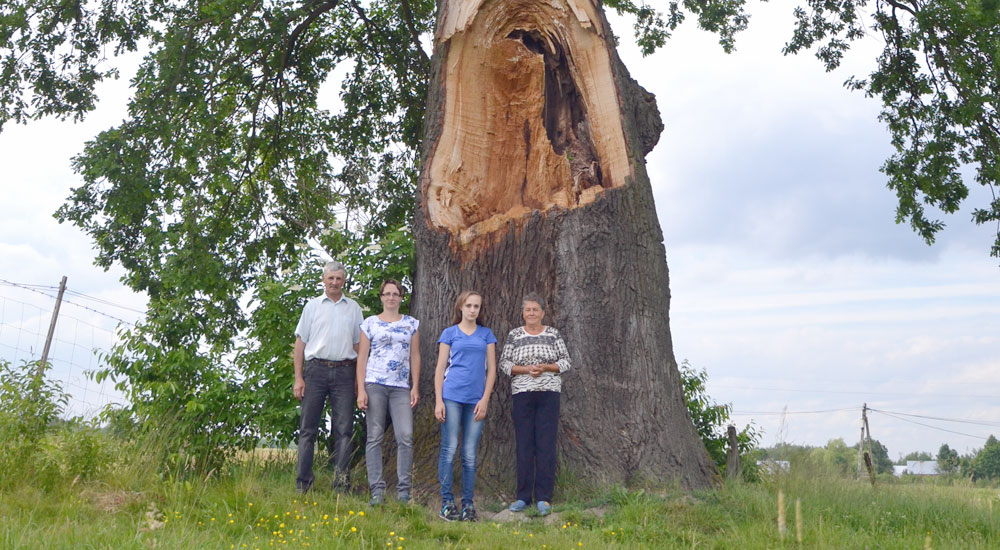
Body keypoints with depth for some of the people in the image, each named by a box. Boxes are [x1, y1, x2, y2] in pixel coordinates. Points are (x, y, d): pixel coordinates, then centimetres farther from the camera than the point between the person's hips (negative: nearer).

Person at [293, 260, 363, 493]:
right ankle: (302, 483, 4)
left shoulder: (353, 308, 15)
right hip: (316, 369, -1)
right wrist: (298, 377, 0)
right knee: (308, 428, -1)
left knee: (344, 428, -2)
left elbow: (359, 344, 15)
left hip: (344, 371, 1)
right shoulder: (312, 306, 11)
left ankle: (341, 482, 1)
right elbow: (300, 341, 8)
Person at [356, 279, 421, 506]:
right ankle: (377, 490, 4)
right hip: (374, 384, -1)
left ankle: (404, 490, -1)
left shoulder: (411, 324, 14)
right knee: (375, 437, -1)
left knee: (406, 436, -9)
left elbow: (415, 356, 13)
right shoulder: (370, 323, 9)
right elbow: (362, 357, 6)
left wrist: (415, 387, 4)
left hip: (401, 387, 1)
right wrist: (361, 390, -2)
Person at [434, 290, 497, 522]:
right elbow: (440, 368, 6)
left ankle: (468, 505, 11)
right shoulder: (449, 333, 8)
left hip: (476, 400, 2)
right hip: (452, 396, -2)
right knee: (449, 449, -4)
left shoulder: (486, 334, 13)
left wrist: (485, 399, -1)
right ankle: (447, 503, 5)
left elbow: (491, 369, 10)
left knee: (470, 454, 4)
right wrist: (438, 400, -3)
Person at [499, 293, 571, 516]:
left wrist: (545, 367, -10)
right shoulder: (514, 336, 8)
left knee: (546, 445, -2)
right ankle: (523, 496, 11)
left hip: (549, 394, 0)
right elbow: (504, 363, 4)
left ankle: (544, 497, 4)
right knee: (524, 445, 2)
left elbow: (565, 362, 6)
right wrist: (526, 369, -11)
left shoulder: (553, 334, 8)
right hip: (522, 395, 0)